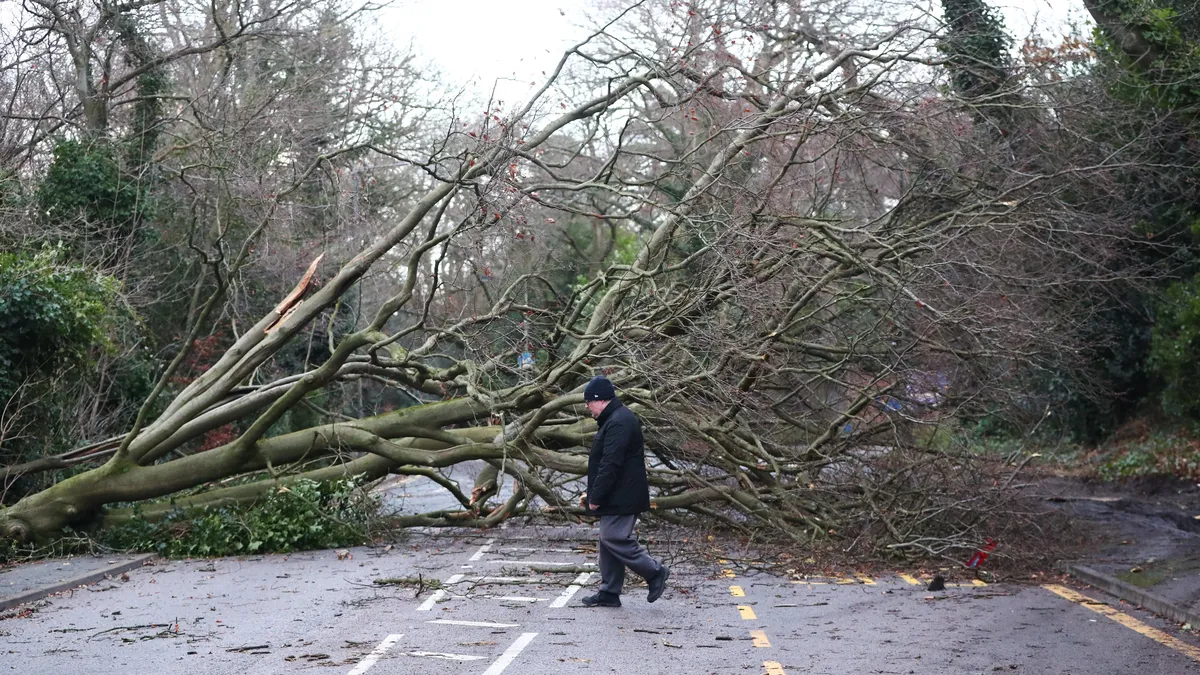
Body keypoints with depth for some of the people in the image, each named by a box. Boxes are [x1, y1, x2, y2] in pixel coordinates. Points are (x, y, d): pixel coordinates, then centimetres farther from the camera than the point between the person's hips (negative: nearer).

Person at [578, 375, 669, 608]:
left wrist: (596, 496, -19)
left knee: (614, 538, -10)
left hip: (622, 498, -11)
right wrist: (592, 493, 22)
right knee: (608, 541, 12)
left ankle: (655, 572, -1)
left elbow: (610, 464, -24)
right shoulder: (614, 420, 17)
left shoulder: (619, 423, -19)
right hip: (616, 497, 11)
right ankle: (609, 593, 16)